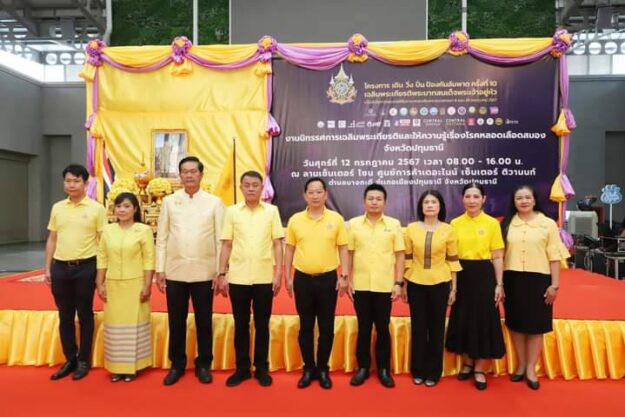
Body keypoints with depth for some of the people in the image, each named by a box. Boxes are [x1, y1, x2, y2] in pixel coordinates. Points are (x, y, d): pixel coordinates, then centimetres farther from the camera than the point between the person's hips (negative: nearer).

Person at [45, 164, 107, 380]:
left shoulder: (96, 209, -4)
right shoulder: (57, 208, 8)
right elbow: (52, 240, 13)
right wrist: (47, 268, 8)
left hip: (85, 267, -4)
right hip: (60, 267, 4)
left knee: (85, 315, 7)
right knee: (65, 316, 12)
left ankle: (83, 361, 20)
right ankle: (70, 359, 26)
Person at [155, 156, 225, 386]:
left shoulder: (214, 202, -1)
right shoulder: (169, 201, 4)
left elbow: (221, 239, -2)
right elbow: (161, 238, 4)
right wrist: (159, 269, 1)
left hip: (204, 273, -1)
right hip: (175, 272, 2)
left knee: (204, 321, 9)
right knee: (176, 321, 11)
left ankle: (203, 364, 25)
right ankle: (177, 364, 28)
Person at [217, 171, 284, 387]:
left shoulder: (272, 211, 2)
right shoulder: (232, 211, 4)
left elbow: (277, 244, 2)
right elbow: (226, 245, 5)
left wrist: (278, 274, -3)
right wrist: (222, 274, 0)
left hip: (264, 278, 0)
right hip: (238, 278, 1)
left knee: (262, 325, 9)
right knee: (241, 325, 10)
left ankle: (261, 368, 23)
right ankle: (242, 368, 24)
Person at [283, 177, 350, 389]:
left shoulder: (336, 219, -1)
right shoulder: (295, 220, 2)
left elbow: (343, 249, 2)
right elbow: (289, 250, 6)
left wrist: (344, 276, -4)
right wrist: (288, 277, 2)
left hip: (328, 278, -1)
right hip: (302, 279, 1)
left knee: (326, 327, 7)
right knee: (305, 326, 9)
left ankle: (323, 369, 23)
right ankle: (308, 368, 24)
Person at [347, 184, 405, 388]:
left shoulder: (394, 224, 2)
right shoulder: (353, 224, 2)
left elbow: (399, 255, 3)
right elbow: (348, 254, 5)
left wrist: (398, 283, -2)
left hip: (385, 286, 0)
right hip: (360, 285, 0)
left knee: (383, 328, 8)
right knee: (363, 328, 9)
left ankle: (383, 368, 23)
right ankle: (363, 367, 24)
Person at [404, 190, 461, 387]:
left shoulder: (448, 230, -2)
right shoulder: (411, 228, -1)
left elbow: (453, 261, 2)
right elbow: (406, 258, 4)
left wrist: (453, 288, 2)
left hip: (440, 284, 0)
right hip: (416, 284, 1)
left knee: (437, 328, 9)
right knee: (418, 327, 9)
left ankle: (433, 372, 23)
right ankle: (418, 371, 24)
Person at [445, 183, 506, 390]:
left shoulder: (492, 223, -3)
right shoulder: (455, 223, 3)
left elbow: (497, 257, -1)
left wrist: (499, 284, -6)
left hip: (484, 275, -2)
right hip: (461, 275, 2)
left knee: (484, 319, 5)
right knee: (463, 319, 10)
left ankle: (480, 369, 20)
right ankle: (467, 363, 29)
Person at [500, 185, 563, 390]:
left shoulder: (548, 224, -1)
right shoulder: (507, 224, 5)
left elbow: (554, 257, -1)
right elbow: (500, 255, 5)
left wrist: (555, 284, -5)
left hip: (538, 279, -2)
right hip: (513, 280, 2)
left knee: (536, 325, 6)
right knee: (516, 324, 10)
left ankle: (531, 368, 20)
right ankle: (521, 365, 26)